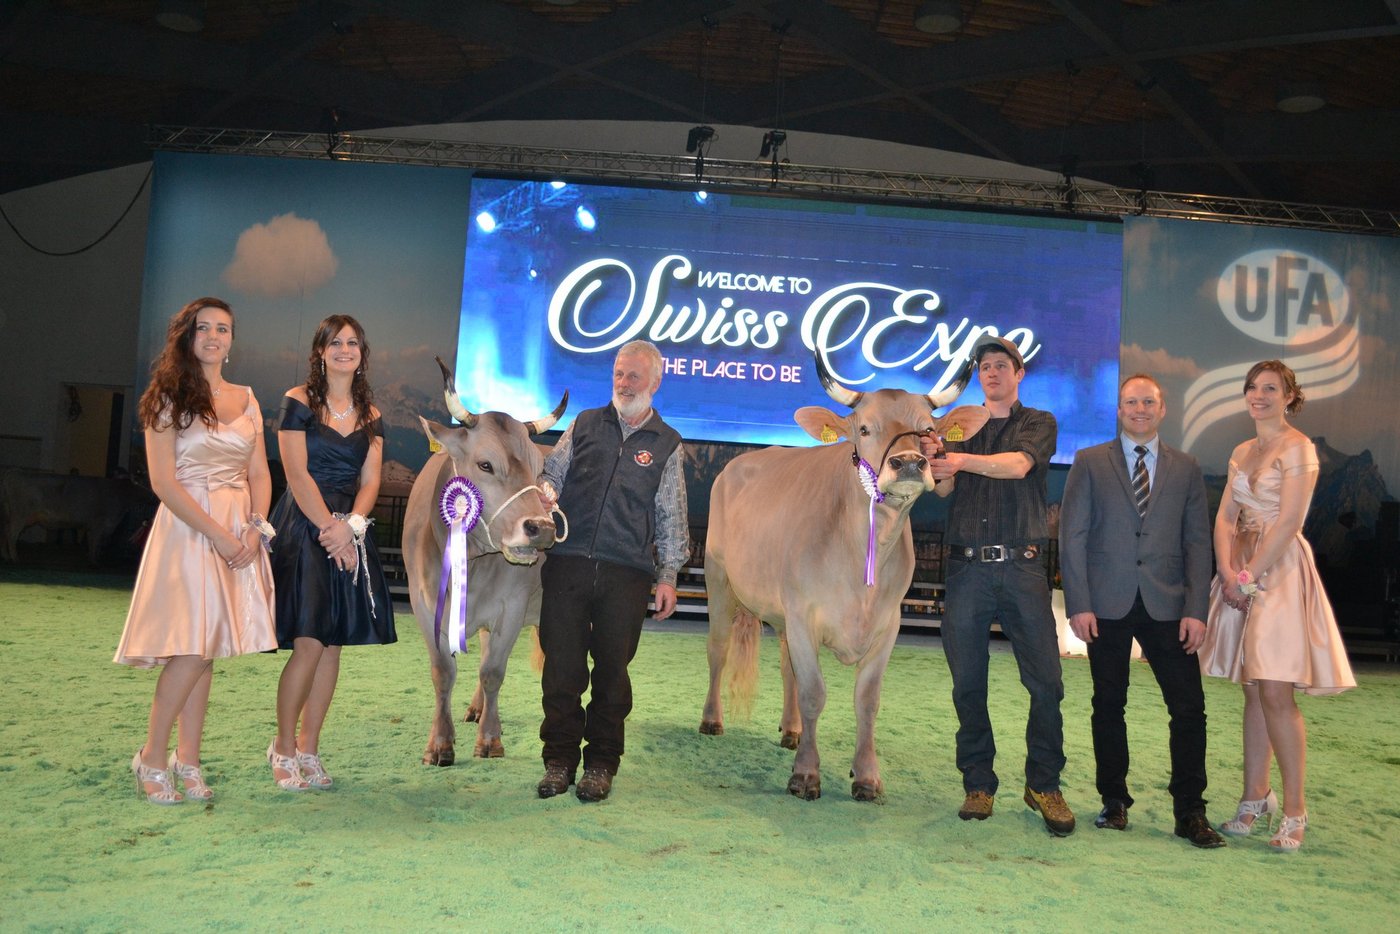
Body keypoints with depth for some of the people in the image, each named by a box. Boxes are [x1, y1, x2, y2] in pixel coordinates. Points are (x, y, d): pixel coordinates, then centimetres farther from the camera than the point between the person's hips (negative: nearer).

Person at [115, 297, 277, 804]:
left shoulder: (245, 399, 14)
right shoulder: (168, 398, 0)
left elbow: (260, 474, 12)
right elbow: (163, 482, -8)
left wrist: (254, 529, -5)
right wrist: (218, 535, -14)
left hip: (240, 533, 4)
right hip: (188, 530, -4)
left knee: (205, 651, 5)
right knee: (192, 647, -11)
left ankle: (187, 759, 12)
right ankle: (152, 758, 4)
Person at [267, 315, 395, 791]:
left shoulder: (370, 415, 13)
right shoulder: (298, 402, -2)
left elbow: (370, 480, 7)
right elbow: (297, 474, -8)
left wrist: (351, 525, -10)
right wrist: (329, 528, -12)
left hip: (350, 533, 5)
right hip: (303, 528, -5)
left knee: (333, 645, 4)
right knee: (309, 643, -10)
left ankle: (308, 747, 15)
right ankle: (284, 748, 7)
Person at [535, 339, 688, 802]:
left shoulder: (667, 444, 9)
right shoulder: (585, 424, 13)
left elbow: (671, 517, 9)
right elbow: (552, 472, 14)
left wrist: (668, 575, 3)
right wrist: (544, 491, -10)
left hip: (626, 574, -1)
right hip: (567, 563, 1)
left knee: (612, 670, 5)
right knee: (561, 665, 3)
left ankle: (601, 764, 18)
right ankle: (560, 759, 17)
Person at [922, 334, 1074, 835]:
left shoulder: (1038, 423, 10)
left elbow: (1019, 465, -12)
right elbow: (945, 489, 0)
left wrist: (962, 460, -28)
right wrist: (934, 460, -22)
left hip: (1022, 568, -2)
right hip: (966, 568, 2)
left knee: (1046, 682, -3)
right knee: (968, 684, 4)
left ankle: (1044, 785, 12)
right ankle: (978, 784, 16)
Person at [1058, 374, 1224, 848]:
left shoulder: (1186, 468, 11)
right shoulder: (1090, 462, 6)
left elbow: (1198, 541, 7)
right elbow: (1072, 536, 1)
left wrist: (1196, 609, -4)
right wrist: (1078, 603, -7)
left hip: (1167, 606, 1)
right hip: (1107, 605, -1)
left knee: (1189, 708, -2)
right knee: (1108, 706, 7)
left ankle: (1190, 812, 11)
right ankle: (1114, 802, 21)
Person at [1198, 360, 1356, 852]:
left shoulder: (1298, 447, -7)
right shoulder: (1242, 452, 15)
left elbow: (1288, 522, -14)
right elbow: (1225, 517, 10)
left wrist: (1250, 576, -15)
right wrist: (1228, 571, -6)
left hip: (1280, 569, -7)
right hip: (1241, 572, 7)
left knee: (1275, 692, -9)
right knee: (1254, 691, 10)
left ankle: (1294, 810, 1)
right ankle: (1256, 796, 18)